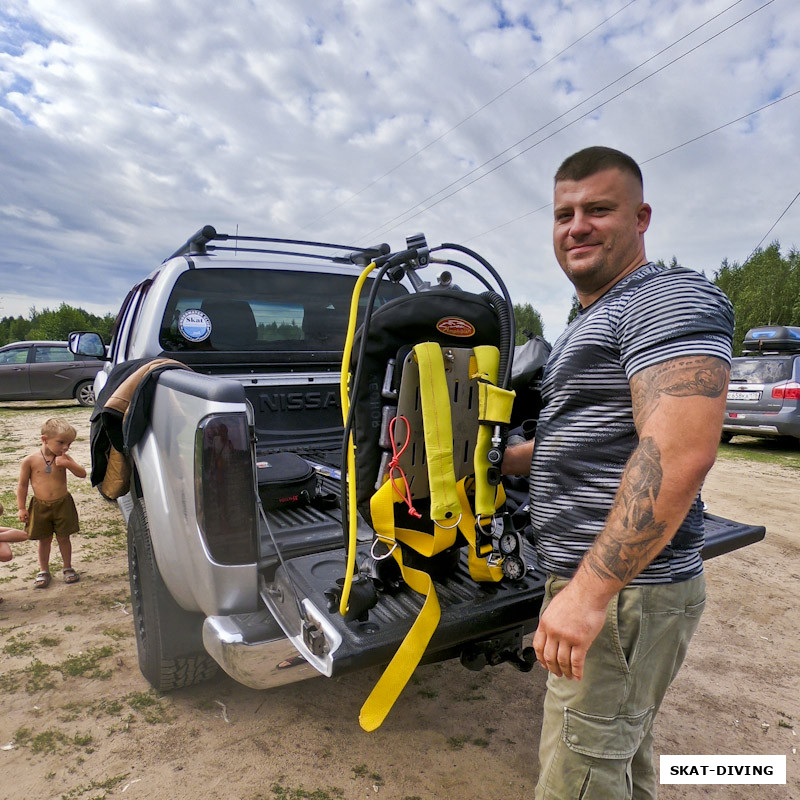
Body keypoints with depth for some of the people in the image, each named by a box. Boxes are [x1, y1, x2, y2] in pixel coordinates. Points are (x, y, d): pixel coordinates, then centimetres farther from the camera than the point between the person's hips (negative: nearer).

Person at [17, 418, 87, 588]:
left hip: (62, 504, 1)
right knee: (44, 540, 12)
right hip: (40, 506, -1)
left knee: (63, 537, 10)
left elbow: (82, 474, -9)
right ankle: (43, 571, 30)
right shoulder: (30, 460, -9)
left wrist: (68, 464, -25)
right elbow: (22, 485, -1)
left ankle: (68, 568, 28)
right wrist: (21, 508, 0)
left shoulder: (64, 458, -5)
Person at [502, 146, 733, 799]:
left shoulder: (671, 297, -14)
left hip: (621, 596, -10)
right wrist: (499, 461, 23)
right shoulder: (596, 321, 18)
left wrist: (589, 592, -27)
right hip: (597, 581, 10)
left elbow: (679, 452, -28)